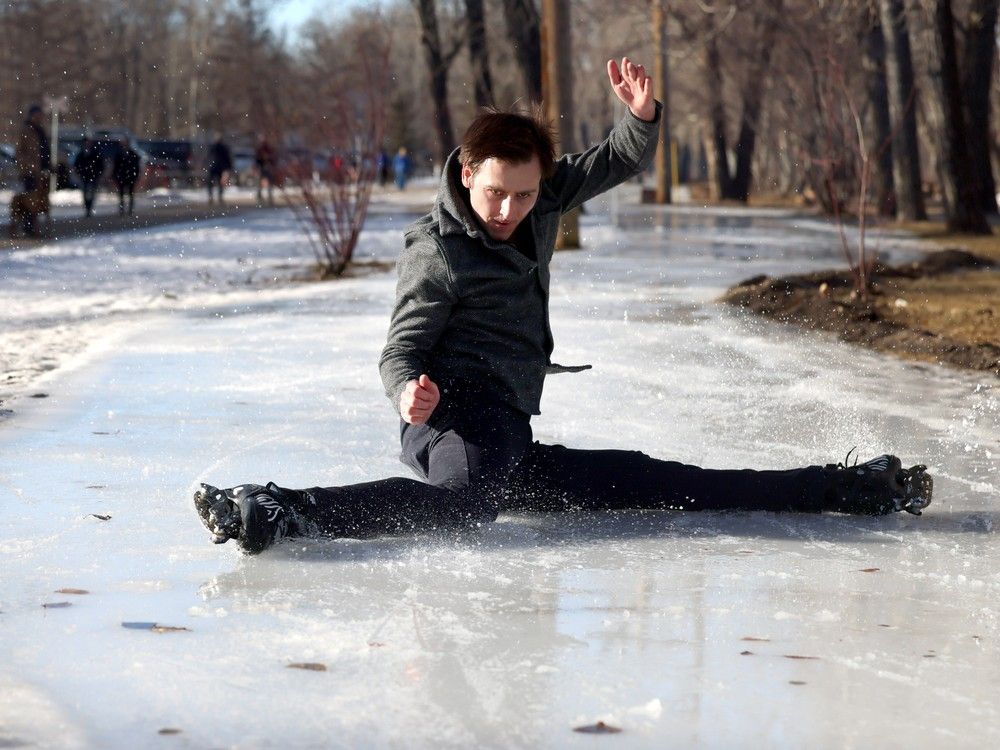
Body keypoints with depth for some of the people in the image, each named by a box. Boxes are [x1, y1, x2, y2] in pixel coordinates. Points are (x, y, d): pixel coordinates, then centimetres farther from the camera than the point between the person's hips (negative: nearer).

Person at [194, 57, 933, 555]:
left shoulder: (541, 201, 12)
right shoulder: (438, 252, -9)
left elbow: (618, 163, 18)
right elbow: (402, 348, -10)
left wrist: (643, 114, -4)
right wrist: (410, 393, -34)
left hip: (509, 440, 7)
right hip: (460, 417, -7)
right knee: (466, 500, -40)